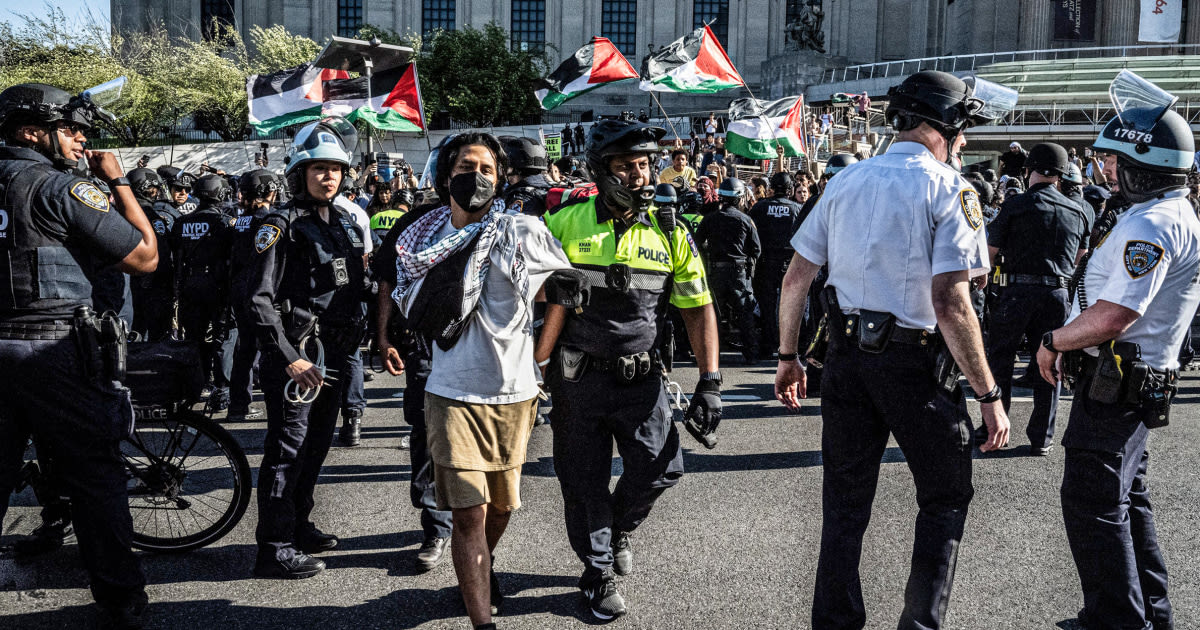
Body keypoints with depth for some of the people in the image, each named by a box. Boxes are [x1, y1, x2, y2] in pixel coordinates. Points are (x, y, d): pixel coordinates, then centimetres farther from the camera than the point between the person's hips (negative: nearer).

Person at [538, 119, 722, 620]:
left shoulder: (669, 233, -1)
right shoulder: (565, 223, -5)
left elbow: (699, 309, 2)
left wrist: (709, 382, -4)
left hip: (639, 377, 1)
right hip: (576, 377, -1)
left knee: (662, 467, -4)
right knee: (583, 481, 7)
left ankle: (620, 527, 30)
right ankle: (598, 572, 28)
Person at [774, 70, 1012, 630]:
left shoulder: (845, 180, 7)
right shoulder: (948, 190, -9)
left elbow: (796, 278, 7)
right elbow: (950, 304, -18)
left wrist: (788, 357, 17)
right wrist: (989, 396, -14)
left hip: (845, 355, 5)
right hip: (915, 361, -5)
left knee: (845, 498, 15)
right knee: (945, 497, 14)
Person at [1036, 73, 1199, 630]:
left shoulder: (1152, 225, -21)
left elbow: (1113, 315, -28)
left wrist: (1053, 342, -13)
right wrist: (1074, 346, 15)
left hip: (1115, 385, -11)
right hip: (1136, 382, 11)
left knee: (1093, 506, -5)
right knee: (1127, 499, 20)